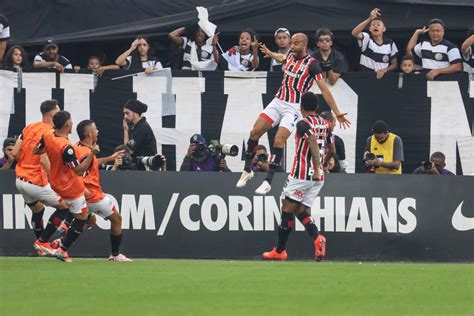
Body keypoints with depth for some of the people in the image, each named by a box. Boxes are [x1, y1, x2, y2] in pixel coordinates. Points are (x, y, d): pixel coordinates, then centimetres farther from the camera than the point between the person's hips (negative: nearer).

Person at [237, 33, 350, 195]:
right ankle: (247, 170, 14)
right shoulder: (291, 55, 5)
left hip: (293, 107, -6)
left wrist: (337, 113, -18)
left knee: (278, 141, -17)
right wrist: (269, 53, 43)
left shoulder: (311, 64, -13)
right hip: (278, 101, 6)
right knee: (255, 132, -2)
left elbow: (324, 90, -15)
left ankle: (268, 182, -10)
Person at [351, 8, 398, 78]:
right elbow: (354, 33, -27)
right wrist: (370, 19, -37)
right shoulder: (366, 38, -4)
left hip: (382, 77, 2)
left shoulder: (390, 44, 3)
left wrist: (384, 70, -13)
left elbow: (394, 64, 9)